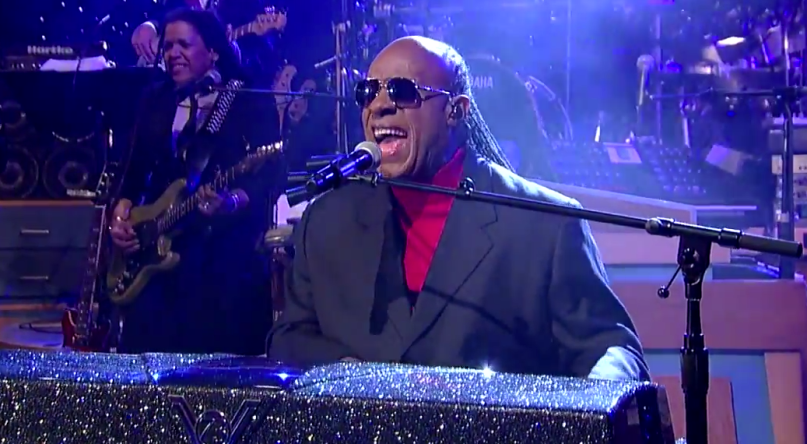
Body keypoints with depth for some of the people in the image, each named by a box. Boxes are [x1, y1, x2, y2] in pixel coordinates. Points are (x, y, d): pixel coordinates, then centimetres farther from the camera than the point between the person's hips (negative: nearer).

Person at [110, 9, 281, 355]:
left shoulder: (253, 105, -1)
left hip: (227, 259, -5)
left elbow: (266, 179, -11)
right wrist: (121, 217, 0)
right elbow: (135, 172, 17)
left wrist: (231, 202, -29)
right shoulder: (155, 101, 15)